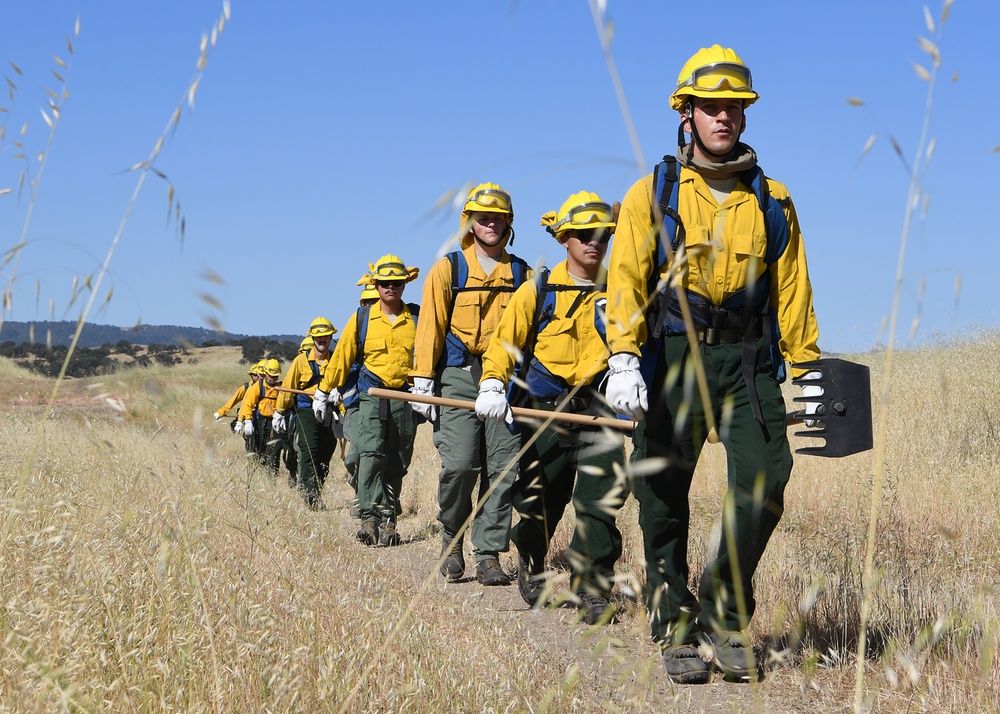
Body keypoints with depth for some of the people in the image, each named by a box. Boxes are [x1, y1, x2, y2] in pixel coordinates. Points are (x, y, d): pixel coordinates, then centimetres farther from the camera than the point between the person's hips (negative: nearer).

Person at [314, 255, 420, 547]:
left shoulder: (418, 318, 6)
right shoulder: (362, 318, 5)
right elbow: (341, 356, 11)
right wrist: (324, 392, 14)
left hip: (406, 399, 1)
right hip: (371, 398, -1)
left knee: (396, 465, 5)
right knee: (371, 455, -19)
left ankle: (388, 521, 12)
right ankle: (371, 517, -26)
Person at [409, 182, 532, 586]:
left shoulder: (521, 274, 13)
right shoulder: (448, 269, 7)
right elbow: (430, 327, 3)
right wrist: (422, 383, -4)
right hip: (459, 378, -2)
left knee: (503, 469, -3)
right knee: (459, 464, -14)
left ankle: (489, 555, 3)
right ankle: (452, 537, 10)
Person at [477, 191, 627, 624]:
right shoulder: (538, 291, 4)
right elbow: (504, 342, 3)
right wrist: (492, 386, -13)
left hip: (599, 409, 0)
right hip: (546, 409, 0)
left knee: (600, 499, -15)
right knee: (540, 500, 7)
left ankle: (592, 589, -10)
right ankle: (530, 565, 36)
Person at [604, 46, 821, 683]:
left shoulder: (771, 201, 13)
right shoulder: (653, 194, 5)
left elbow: (793, 291, 12)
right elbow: (625, 279, -5)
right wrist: (623, 359, -19)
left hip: (747, 360, 2)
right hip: (672, 356, -1)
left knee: (764, 479, -14)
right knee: (664, 498, 1)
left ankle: (724, 612, 3)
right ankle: (677, 631, 13)